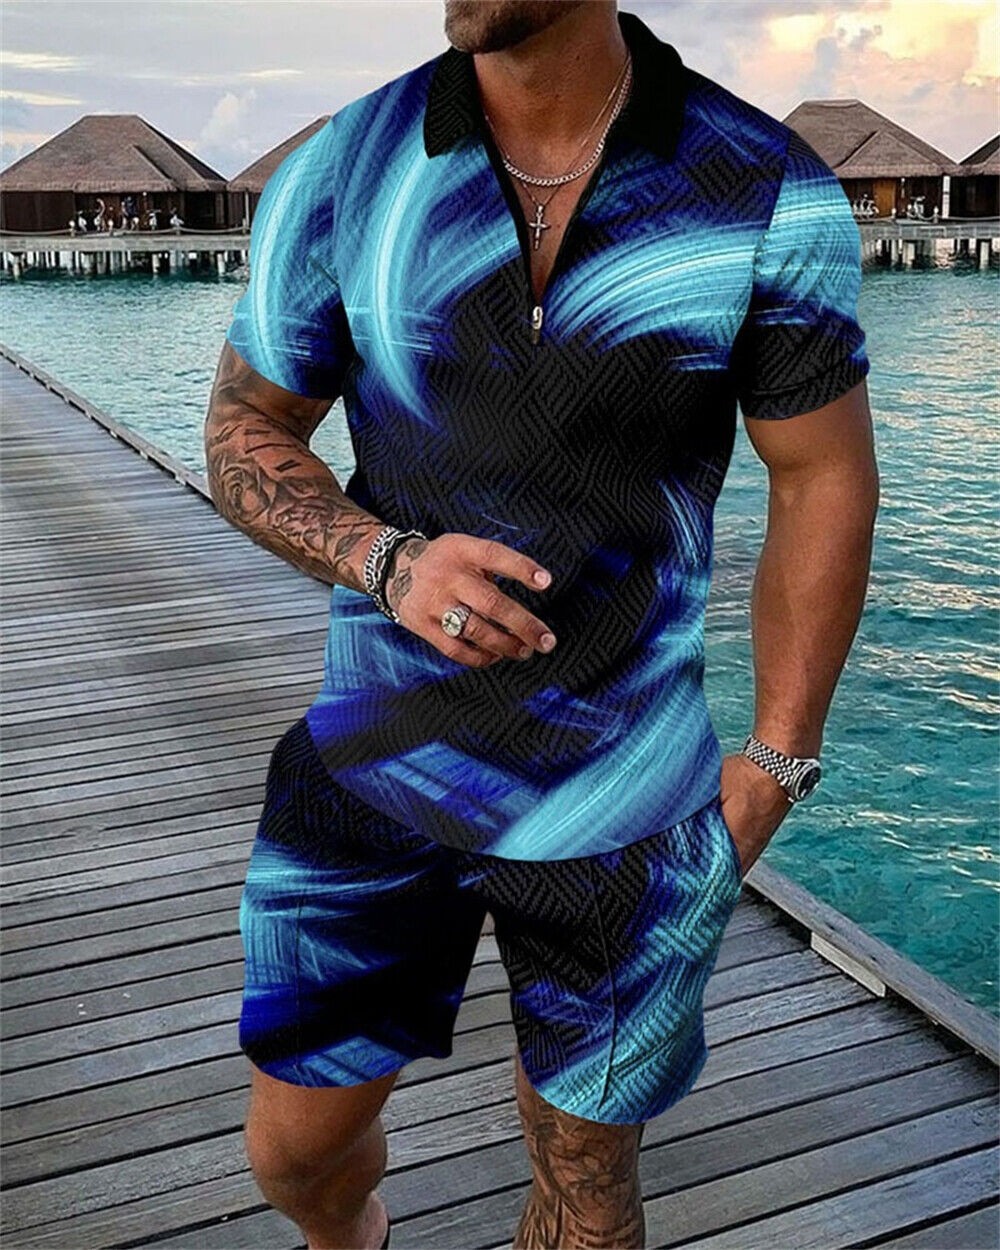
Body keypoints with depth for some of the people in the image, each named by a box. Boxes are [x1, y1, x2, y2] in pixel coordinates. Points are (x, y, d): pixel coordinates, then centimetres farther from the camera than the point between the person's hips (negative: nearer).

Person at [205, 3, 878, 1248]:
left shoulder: (773, 195, -10)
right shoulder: (337, 175, -6)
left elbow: (825, 483, -2)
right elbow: (245, 430, 2)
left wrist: (777, 760, -4)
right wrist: (385, 562, -18)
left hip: (622, 797, -1)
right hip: (376, 761, 2)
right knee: (295, 1145, 16)